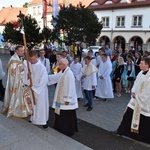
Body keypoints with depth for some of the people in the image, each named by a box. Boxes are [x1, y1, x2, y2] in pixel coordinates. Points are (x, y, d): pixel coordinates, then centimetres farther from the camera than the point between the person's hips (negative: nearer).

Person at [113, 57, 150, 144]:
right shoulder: (141, 73, 3)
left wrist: (137, 96, -14)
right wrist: (133, 92, -2)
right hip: (136, 99, 8)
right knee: (128, 115, 13)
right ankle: (121, 130, 28)